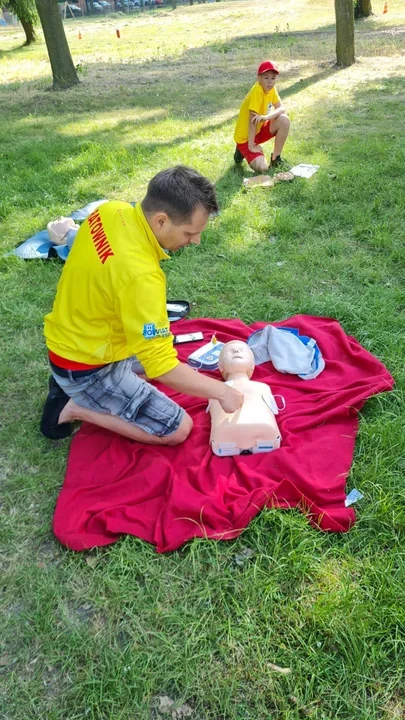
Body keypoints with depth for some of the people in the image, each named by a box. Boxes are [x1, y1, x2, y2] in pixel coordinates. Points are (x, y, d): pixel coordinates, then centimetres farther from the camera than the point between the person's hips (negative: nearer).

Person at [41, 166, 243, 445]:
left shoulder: (111, 210, -10)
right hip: (87, 369, -9)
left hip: (70, 340, 9)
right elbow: (163, 369, -30)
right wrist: (222, 391, -17)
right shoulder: (140, 275, -35)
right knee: (179, 430, -4)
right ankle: (75, 407, 0)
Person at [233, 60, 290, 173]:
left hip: (259, 129, 7)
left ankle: (276, 159, 1)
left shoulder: (271, 89, -2)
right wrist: (251, 145, -24)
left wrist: (266, 117, -30)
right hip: (245, 137, -7)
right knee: (262, 168, -24)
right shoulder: (257, 91, -26)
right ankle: (243, 150, 8)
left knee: (284, 120, -16)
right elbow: (252, 120, -26)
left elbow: (281, 109, -10)